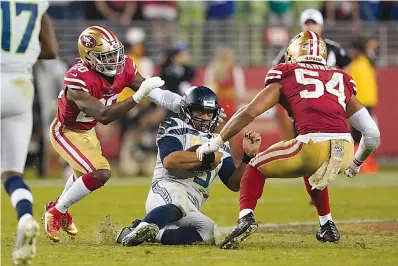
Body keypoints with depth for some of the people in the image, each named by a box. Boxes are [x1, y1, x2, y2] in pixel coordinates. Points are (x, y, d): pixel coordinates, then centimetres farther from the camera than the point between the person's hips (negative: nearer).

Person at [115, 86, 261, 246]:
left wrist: (248, 155, 5)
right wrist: (208, 157, -5)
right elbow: (169, 161, -11)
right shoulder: (174, 128, 9)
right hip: (168, 187, -6)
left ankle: (152, 234, -30)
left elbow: (234, 184, 20)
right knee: (181, 202, -41)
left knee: (209, 233, -26)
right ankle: (142, 228, -58)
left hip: (191, 211, 6)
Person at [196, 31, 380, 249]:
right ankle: (327, 226, 34)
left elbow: (248, 113, 9)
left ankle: (246, 217, -6)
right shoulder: (342, 81, 27)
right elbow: (372, 133, 25)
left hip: (313, 146, -4)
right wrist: (356, 164, 43)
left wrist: (215, 143, 17)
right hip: (345, 152, 4)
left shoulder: (285, 76, 18)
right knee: (312, 170, 39)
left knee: (256, 168, 19)